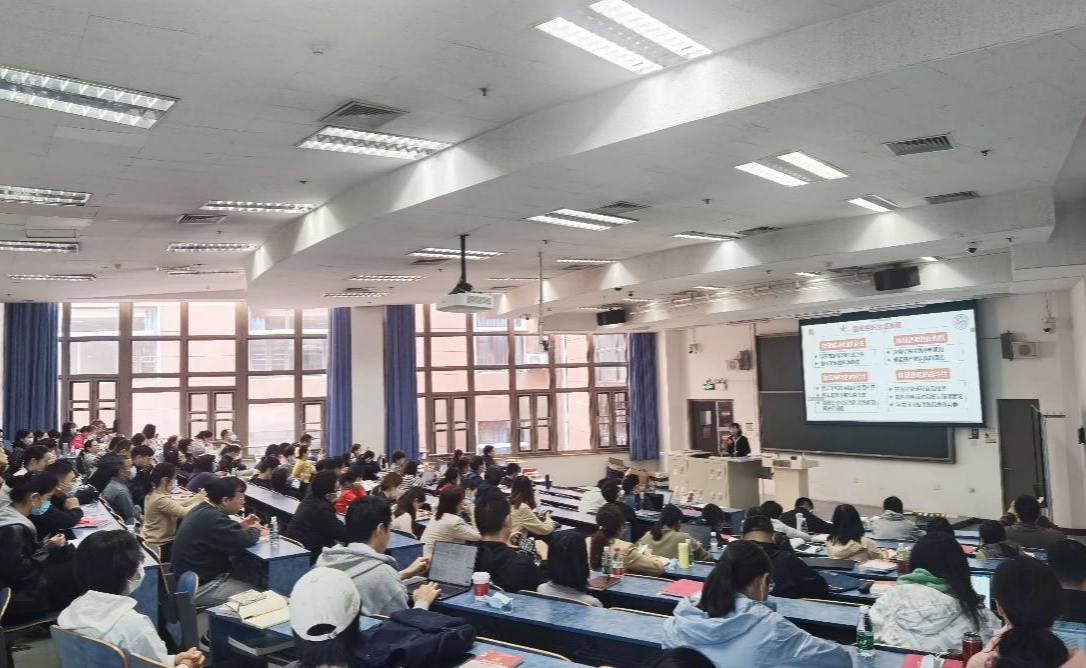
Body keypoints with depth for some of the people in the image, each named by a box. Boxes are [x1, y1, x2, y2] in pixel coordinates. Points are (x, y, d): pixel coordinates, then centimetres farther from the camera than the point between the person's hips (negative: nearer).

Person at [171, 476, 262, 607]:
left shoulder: (202, 509, 5)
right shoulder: (211, 517, -27)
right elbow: (244, 541, -29)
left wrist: (240, 526, 6)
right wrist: (255, 529, -8)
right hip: (199, 588, -10)